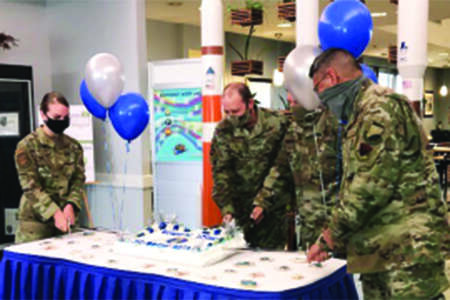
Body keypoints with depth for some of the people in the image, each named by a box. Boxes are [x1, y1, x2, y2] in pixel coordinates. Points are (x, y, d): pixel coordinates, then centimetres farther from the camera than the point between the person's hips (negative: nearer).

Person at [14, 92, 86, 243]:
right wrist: (55, 212, -22)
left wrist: (70, 205, -14)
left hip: (67, 217, 4)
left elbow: (78, 180, 5)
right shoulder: (27, 146, -6)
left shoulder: (74, 146, 7)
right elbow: (30, 186, -11)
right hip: (35, 219, -4)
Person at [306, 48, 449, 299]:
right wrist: (331, 239, 16)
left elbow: (372, 185, -21)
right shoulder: (360, 116, 20)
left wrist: (332, 235, -9)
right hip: (379, 253, 10)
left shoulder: (381, 107, -12)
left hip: (408, 251, -10)